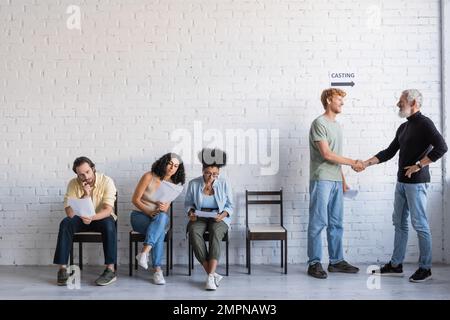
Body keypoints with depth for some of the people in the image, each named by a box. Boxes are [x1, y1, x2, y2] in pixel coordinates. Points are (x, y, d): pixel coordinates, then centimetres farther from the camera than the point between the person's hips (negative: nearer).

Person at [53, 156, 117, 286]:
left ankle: (110, 269, -32)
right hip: (81, 218, 2)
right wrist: (85, 195, -31)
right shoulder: (73, 184, -12)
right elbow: (69, 212, -19)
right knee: (65, 223, -28)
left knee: (109, 224, -36)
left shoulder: (107, 181, -18)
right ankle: (62, 269, -24)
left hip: (101, 218, -2)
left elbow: (108, 210, -27)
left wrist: (92, 218, -46)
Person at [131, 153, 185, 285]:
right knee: (160, 231, -34)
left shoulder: (174, 185, 5)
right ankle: (157, 269, -36)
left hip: (160, 217, 3)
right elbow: (135, 199, -8)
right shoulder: (149, 177, -7)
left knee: (162, 217, -36)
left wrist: (164, 208, -19)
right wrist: (149, 212, -20)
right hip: (140, 215, -3)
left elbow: (166, 208, 6)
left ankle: (144, 252, -45)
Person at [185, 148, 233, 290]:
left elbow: (230, 206, 3)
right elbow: (188, 203, 10)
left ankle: (210, 276, -39)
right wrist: (190, 213, -11)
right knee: (194, 232, -34)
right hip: (199, 218, 1)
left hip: (219, 218, -1)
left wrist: (223, 215, -17)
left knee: (215, 233, -36)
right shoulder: (193, 184, -2)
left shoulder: (224, 183, -2)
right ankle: (213, 274, -32)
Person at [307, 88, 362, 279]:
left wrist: (343, 180, 17)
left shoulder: (337, 125, 19)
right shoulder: (319, 123, -7)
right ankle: (314, 263, 2)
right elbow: (326, 154, -14)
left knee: (336, 223, 10)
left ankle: (336, 261, 17)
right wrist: (352, 162, -9)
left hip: (336, 181, 8)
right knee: (318, 222, -5)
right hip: (321, 180, -8)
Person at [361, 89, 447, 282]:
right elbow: (389, 152, 19)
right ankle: (396, 265, 19)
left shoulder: (424, 123, -8)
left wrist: (419, 166, -17)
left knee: (420, 224, -2)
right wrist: (366, 163, 11)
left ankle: (425, 268, 8)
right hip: (402, 181, 9)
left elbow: (441, 147, -19)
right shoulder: (403, 127, 16)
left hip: (416, 182, -8)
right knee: (399, 223, 11)